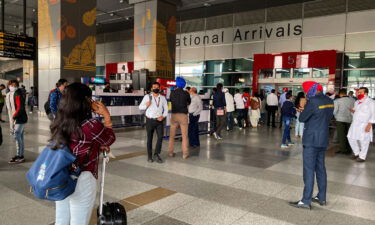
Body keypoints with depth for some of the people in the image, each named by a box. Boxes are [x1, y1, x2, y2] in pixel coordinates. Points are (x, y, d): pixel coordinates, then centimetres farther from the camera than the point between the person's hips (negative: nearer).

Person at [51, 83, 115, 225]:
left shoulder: (59, 123, -2)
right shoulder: (91, 125, -23)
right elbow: (110, 138, -4)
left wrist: (99, 146, 8)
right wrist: (106, 116, 4)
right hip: (81, 181, -7)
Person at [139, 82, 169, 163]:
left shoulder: (163, 98, 11)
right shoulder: (147, 97, 6)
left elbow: (166, 109, 10)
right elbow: (140, 107, 6)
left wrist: (163, 116, -8)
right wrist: (146, 105, -15)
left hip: (159, 120, 1)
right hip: (150, 120, -1)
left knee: (160, 137, -12)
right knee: (149, 138, 6)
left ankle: (156, 154, 0)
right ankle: (149, 156, 17)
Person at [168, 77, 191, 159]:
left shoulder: (172, 93, 0)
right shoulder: (185, 93, -5)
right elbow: (189, 102, 11)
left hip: (174, 115, 2)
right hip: (183, 115, -2)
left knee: (172, 135, 11)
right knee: (184, 135, 2)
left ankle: (170, 152, 15)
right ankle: (185, 153, 2)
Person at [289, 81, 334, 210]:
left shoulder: (313, 101, -18)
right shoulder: (330, 101, 7)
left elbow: (302, 118, -12)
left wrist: (304, 110, 5)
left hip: (311, 141, -8)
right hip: (324, 140, 8)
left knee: (309, 170, -4)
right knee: (321, 169, 16)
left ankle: (306, 201, 1)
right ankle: (322, 198, 25)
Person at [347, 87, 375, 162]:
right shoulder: (357, 102, 15)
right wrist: (353, 111, 0)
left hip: (364, 125, -7)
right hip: (355, 124, 7)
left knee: (363, 141, 0)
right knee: (351, 138, 8)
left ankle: (362, 157, 14)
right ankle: (357, 152, 27)